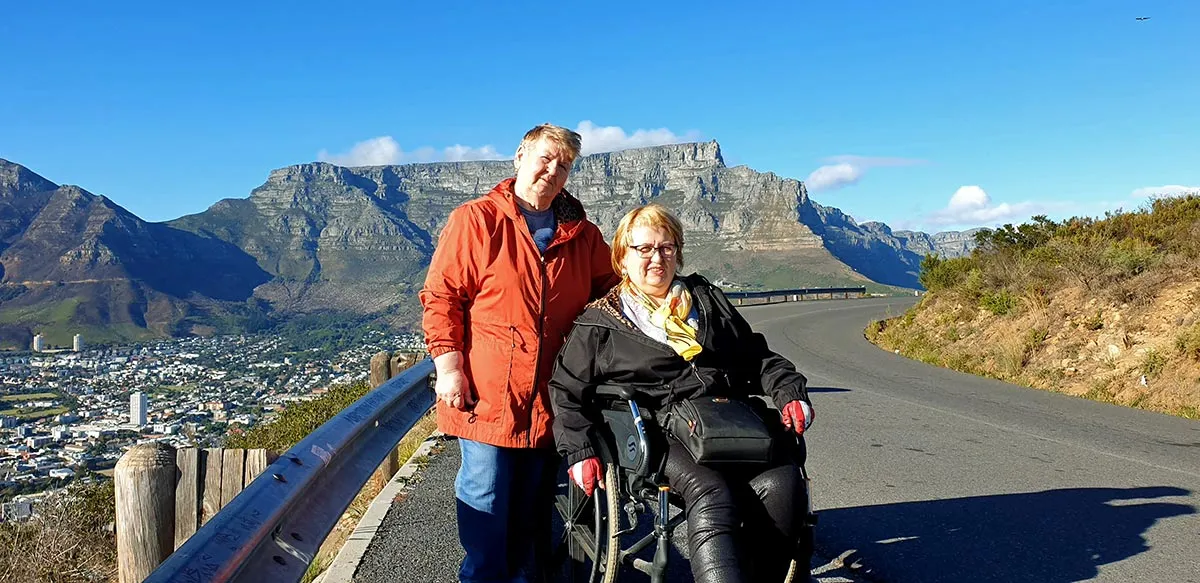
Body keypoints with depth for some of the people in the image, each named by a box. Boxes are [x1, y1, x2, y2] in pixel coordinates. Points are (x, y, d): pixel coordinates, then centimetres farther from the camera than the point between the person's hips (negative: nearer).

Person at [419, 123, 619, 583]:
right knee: (485, 501, 4)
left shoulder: (581, 234, 10)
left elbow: (612, 286, 22)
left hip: (548, 400, 4)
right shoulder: (475, 220, -4)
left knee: (534, 506, 14)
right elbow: (441, 296, -6)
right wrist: (448, 367, -11)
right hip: (486, 394, -4)